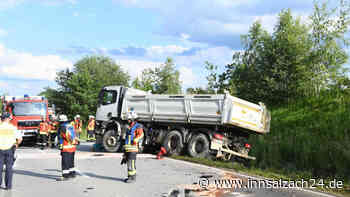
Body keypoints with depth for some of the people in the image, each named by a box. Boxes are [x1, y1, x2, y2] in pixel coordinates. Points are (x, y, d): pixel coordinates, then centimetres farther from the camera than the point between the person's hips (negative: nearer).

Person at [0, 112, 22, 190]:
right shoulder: (12, 128, -5)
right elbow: (20, 138, -9)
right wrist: (17, 144, 9)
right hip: (9, 149, -1)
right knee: (9, 167, 5)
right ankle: (8, 185, 6)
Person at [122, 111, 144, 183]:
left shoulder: (138, 127, -7)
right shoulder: (130, 127, 20)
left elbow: (140, 134, -23)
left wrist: (135, 140, -33)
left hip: (133, 148, -9)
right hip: (127, 148, 9)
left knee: (131, 162, -9)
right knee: (128, 162, 12)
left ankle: (132, 177, -4)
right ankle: (130, 176, 21)